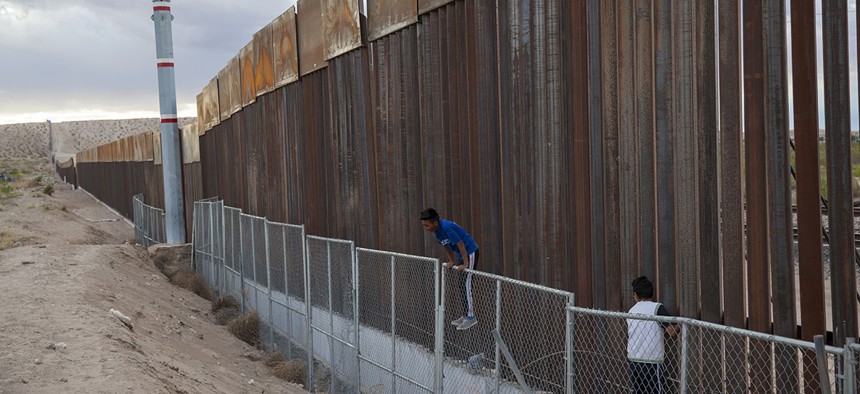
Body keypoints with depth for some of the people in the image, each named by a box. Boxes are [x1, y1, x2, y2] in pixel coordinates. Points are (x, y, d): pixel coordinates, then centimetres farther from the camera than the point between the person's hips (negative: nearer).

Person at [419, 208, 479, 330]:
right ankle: (466, 315, 19)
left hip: (470, 253, -10)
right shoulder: (437, 229, -1)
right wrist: (451, 261, 11)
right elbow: (446, 246, 13)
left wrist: (465, 264, -25)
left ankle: (471, 317, -9)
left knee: (465, 284, -11)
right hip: (461, 255, 10)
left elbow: (460, 244, -27)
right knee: (461, 284, 12)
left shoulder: (447, 227, -28)